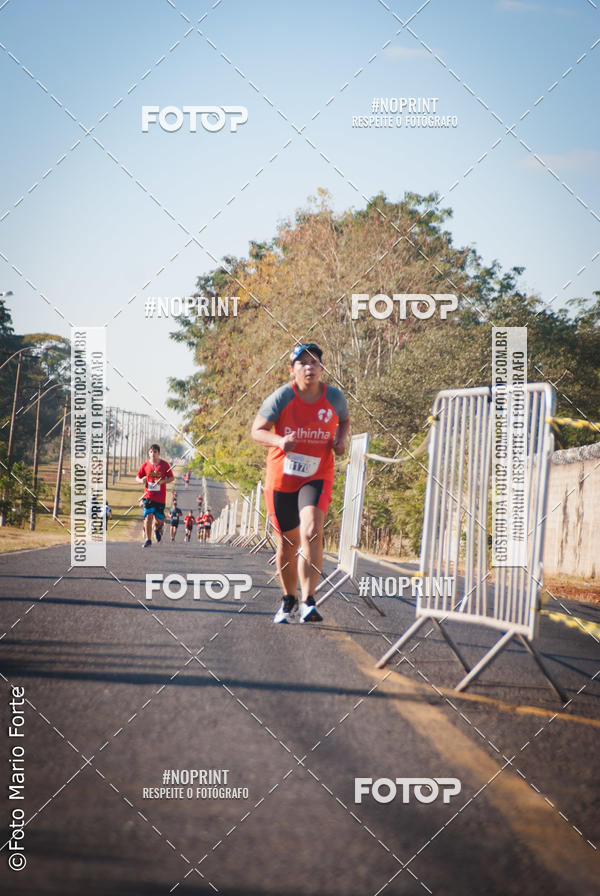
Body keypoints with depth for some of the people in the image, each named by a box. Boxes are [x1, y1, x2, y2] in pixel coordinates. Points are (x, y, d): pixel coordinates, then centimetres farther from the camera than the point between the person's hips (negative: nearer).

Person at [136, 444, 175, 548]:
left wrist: (162, 481, -16)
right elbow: (138, 477, 12)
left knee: (158, 519, 2)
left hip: (160, 497, 0)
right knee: (148, 516, -10)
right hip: (148, 495, 0)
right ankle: (148, 539, -3)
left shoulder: (164, 465, 0)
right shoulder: (145, 465, 3)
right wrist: (141, 480, -12)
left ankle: (157, 528, 38)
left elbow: (171, 478, 2)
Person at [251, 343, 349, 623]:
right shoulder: (281, 397, -8)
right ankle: (288, 601, 31)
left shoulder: (334, 397, 0)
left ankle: (308, 602, -27)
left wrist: (341, 439, -1)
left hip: (317, 477, 0)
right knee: (288, 543, 9)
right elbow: (257, 430, -4)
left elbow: (345, 420, 21)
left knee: (311, 531, -24)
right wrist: (280, 441, -24)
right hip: (281, 477, 0)